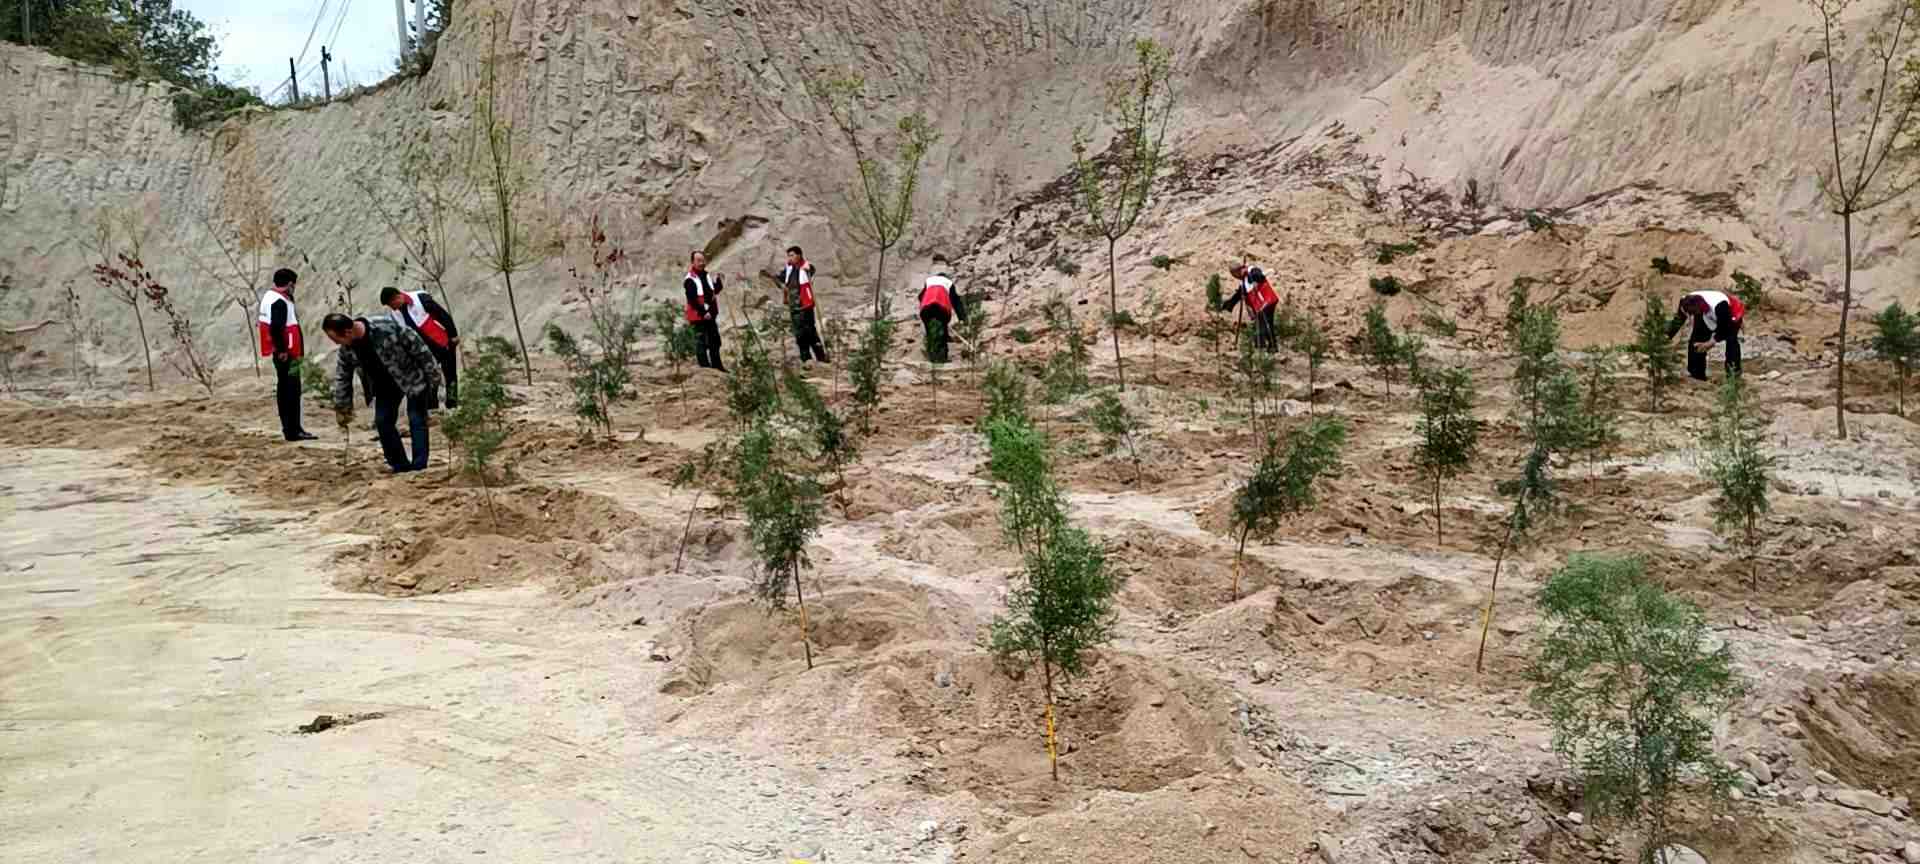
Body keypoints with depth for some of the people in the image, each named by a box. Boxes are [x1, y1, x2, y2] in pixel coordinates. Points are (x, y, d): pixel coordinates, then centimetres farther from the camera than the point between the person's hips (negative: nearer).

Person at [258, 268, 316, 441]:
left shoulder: (269, 296, 15)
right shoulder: (280, 302, -17)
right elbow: (276, 328, -25)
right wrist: (282, 350, -21)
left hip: (283, 353, 11)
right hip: (286, 354, -11)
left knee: (284, 390, 14)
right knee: (292, 391, -8)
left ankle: (288, 428, 21)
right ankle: (293, 430, -7)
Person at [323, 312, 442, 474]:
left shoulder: (386, 328, -32)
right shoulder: (346, 349, -12)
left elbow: (418, 346, -22)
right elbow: (341, 377, 2)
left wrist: (433, 376, -17)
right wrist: (341, 408, 5)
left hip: (412, 377, -6)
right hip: (385, 385, 6)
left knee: (416, 421, -9)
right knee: (382, 421, -1)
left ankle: (419, 467, -6)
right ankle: (400, 465, 9)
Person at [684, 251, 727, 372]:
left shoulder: (706, 275, 11)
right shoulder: (690, 280, -15)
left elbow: (716, 291, 19)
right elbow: (692, 300, -21)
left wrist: (717, 280, -1)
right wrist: (703, 313, -23)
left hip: (710, 315, 8)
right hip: (698, 316, -8)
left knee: (715, 341, 17)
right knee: (702, 343, -5)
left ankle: (717, 365, 30)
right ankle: (705, 368, 1)